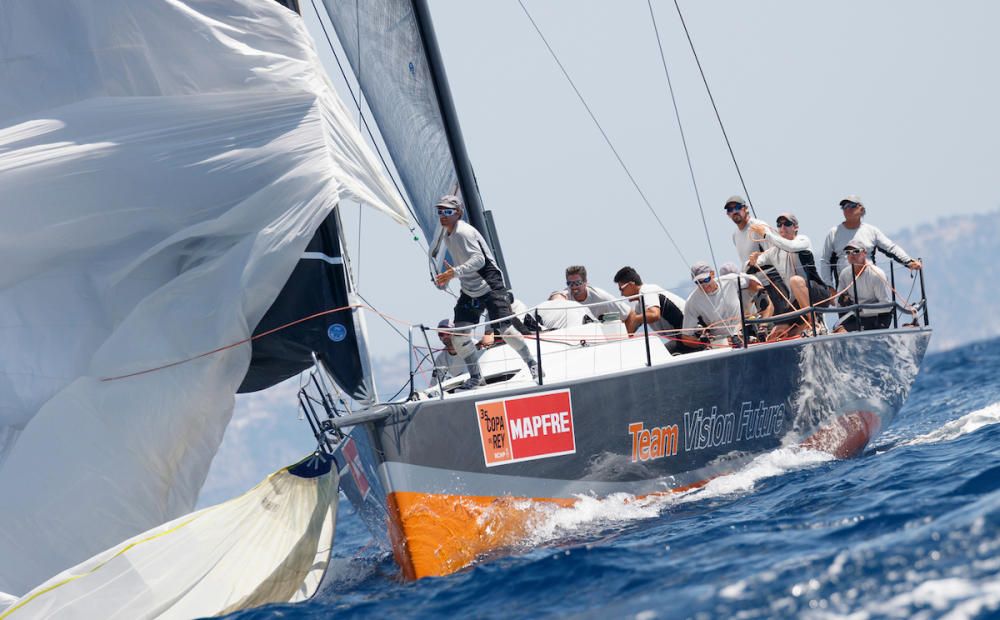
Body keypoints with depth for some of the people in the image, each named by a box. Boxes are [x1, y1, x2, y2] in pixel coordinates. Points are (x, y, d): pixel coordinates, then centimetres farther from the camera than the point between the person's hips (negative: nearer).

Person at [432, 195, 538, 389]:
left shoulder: (464, 232, -17)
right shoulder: (447, 236, 12)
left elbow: (479, 259, -27)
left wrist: (455, 272, -35)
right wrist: (445, 278, 17)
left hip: (490, 287, -8)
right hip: (469, 291, 8)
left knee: (505, 330, -11)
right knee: (459, 334, -4)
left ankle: (532, 364, 11)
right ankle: (475, 377, 8)